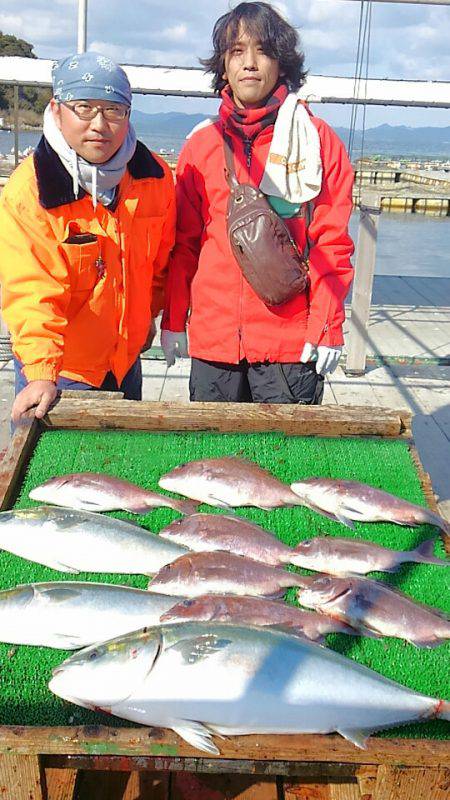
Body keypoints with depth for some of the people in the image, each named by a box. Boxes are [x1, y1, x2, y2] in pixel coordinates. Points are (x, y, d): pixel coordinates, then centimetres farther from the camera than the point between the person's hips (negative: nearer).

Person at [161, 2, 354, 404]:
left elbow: (332, 242, -3)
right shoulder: (200, 145, 8)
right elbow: (184, 242, 10)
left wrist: (327, 325, -9)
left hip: (292, 342, -2)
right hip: (213, 337, 3)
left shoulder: (318, 141, 1)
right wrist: (173, 320, 7)